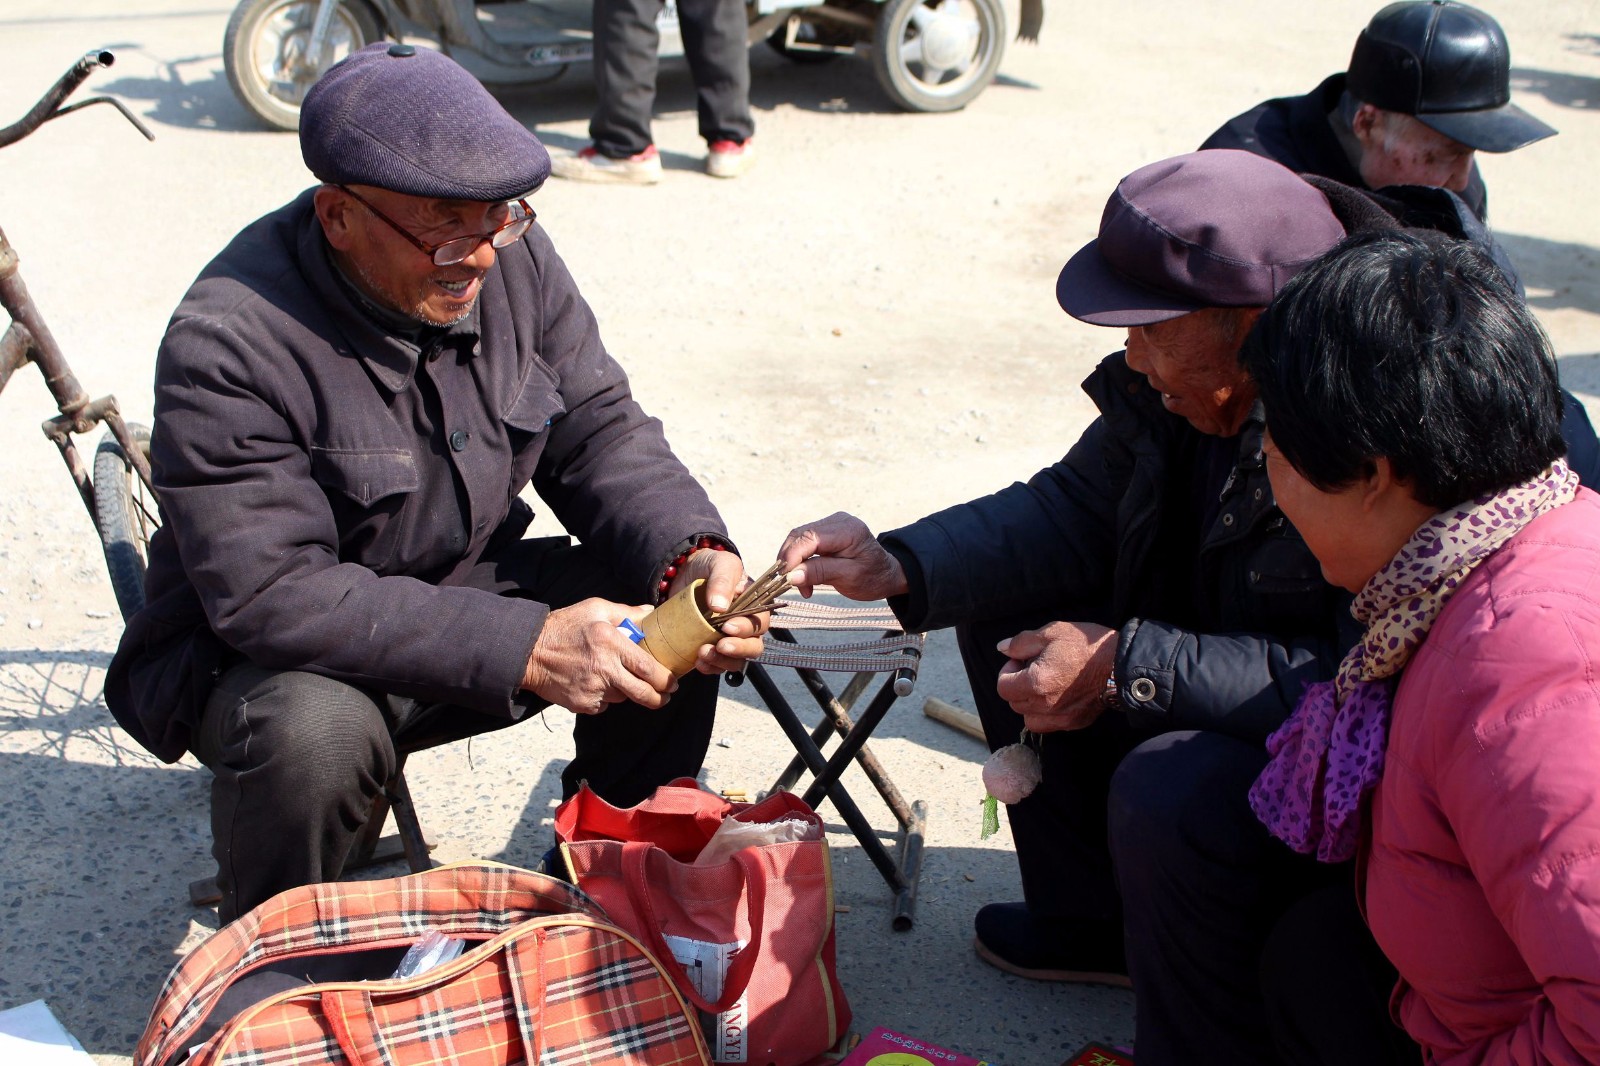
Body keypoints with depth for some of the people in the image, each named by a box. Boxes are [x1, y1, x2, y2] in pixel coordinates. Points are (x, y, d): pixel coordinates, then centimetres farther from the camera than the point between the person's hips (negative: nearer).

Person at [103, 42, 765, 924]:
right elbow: (273, 594, -31)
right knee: (311, 734, -37)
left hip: (468, 589, 6)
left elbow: (601, 431, -2)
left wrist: (693, 556, -24)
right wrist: (523, 648, -37)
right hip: (271, 651, -5)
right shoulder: (230, 345, -27)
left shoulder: (512, 260, -8)